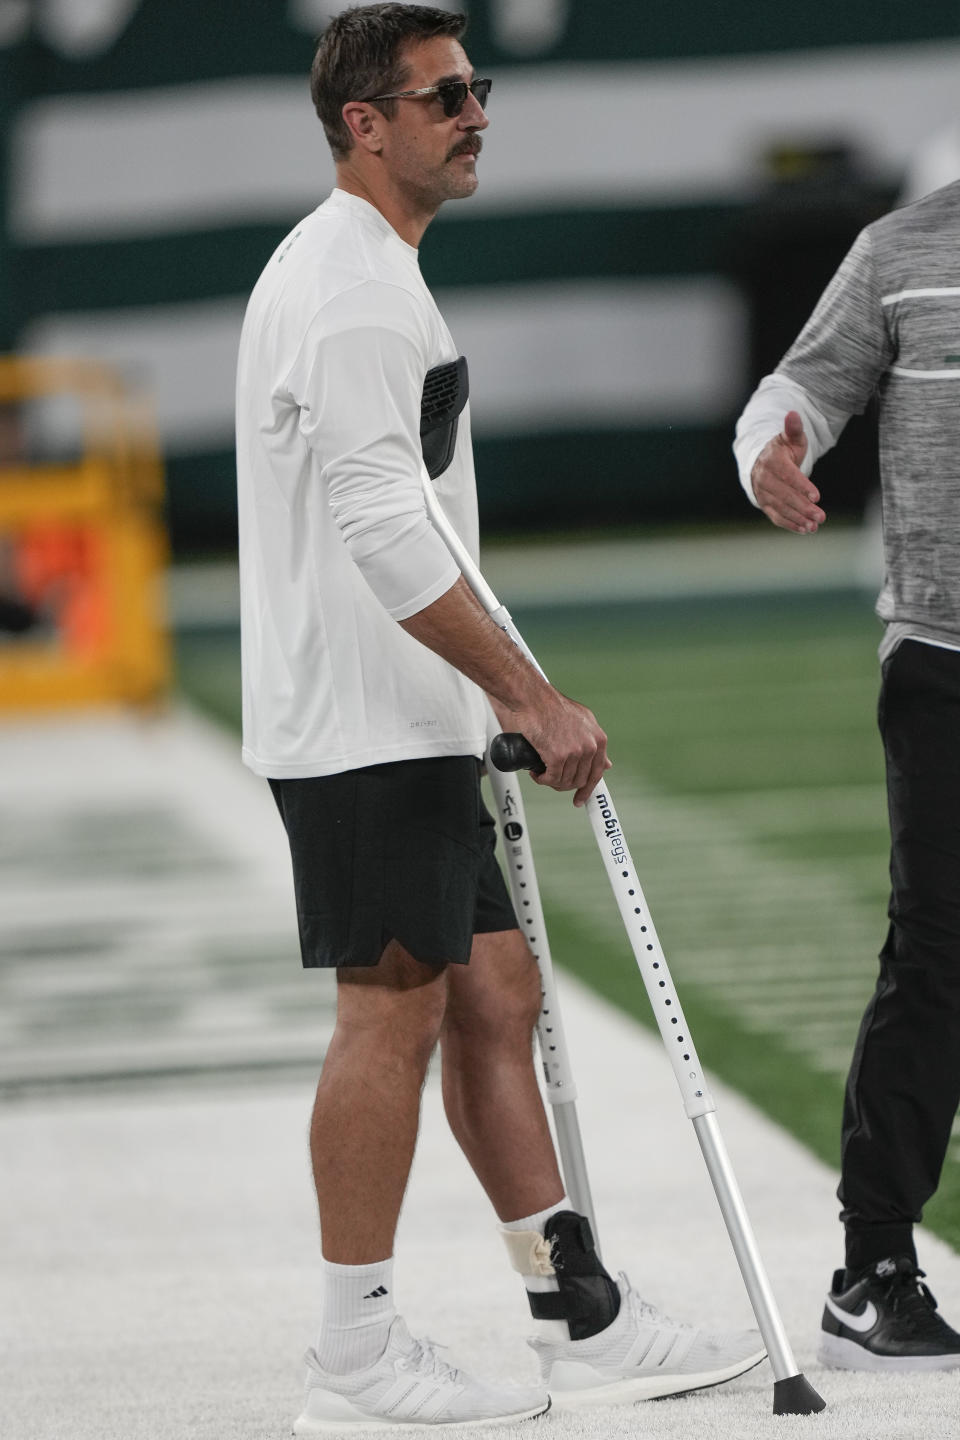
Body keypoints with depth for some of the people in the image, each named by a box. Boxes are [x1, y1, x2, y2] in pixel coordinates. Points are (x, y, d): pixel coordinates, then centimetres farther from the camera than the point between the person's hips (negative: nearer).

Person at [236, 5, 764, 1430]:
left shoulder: (367, 272, 19)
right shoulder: (347, 286, -16)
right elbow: (385, 536, -23)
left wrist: (506, 699, 25)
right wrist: (535, 698, -22)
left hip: (406, 725, 11)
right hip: (360, 727, -11)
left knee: (494, 995, 9)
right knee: (394, 1008, -6)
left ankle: (581, 1319, 12)